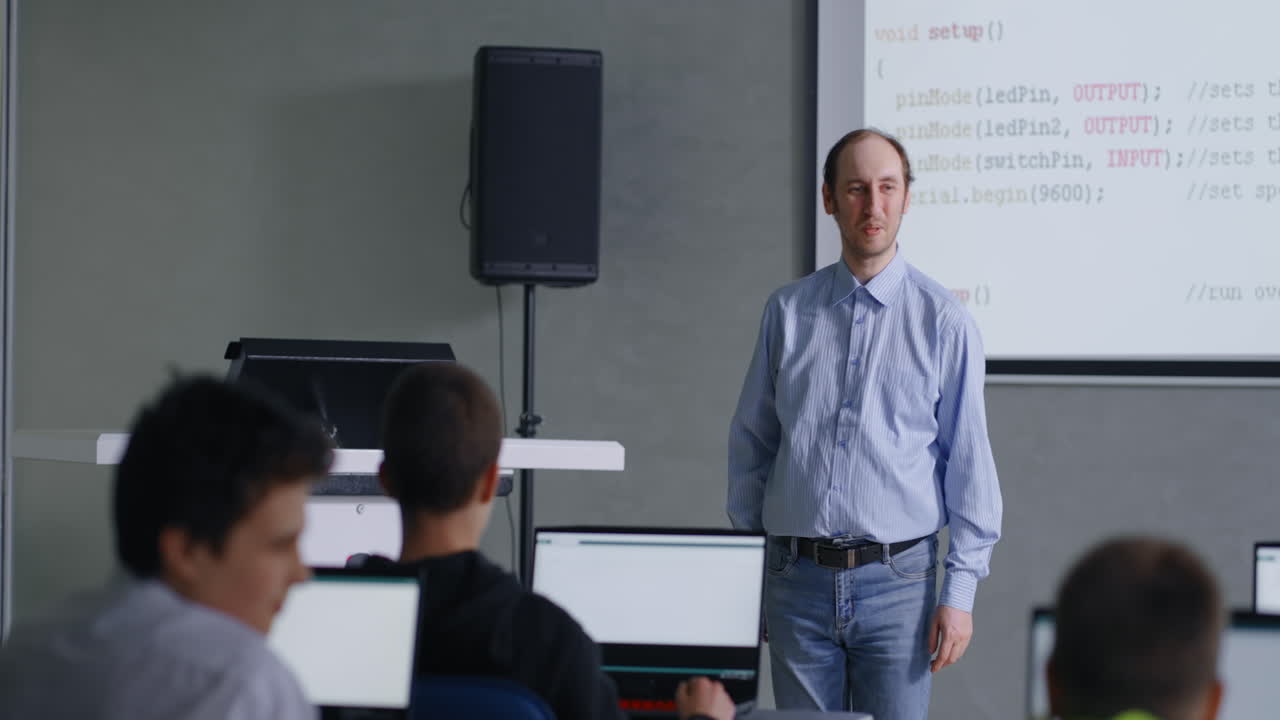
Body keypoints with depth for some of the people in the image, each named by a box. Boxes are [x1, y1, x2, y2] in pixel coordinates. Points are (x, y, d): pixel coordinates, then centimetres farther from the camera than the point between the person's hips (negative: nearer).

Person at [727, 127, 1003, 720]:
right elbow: (751, 443, 11)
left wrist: (960, 592, -6)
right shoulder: (789, 310, 6)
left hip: (897, 580, -2)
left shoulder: (942, 319, -2)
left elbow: (969, 464, -2)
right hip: (798, 579, 2)